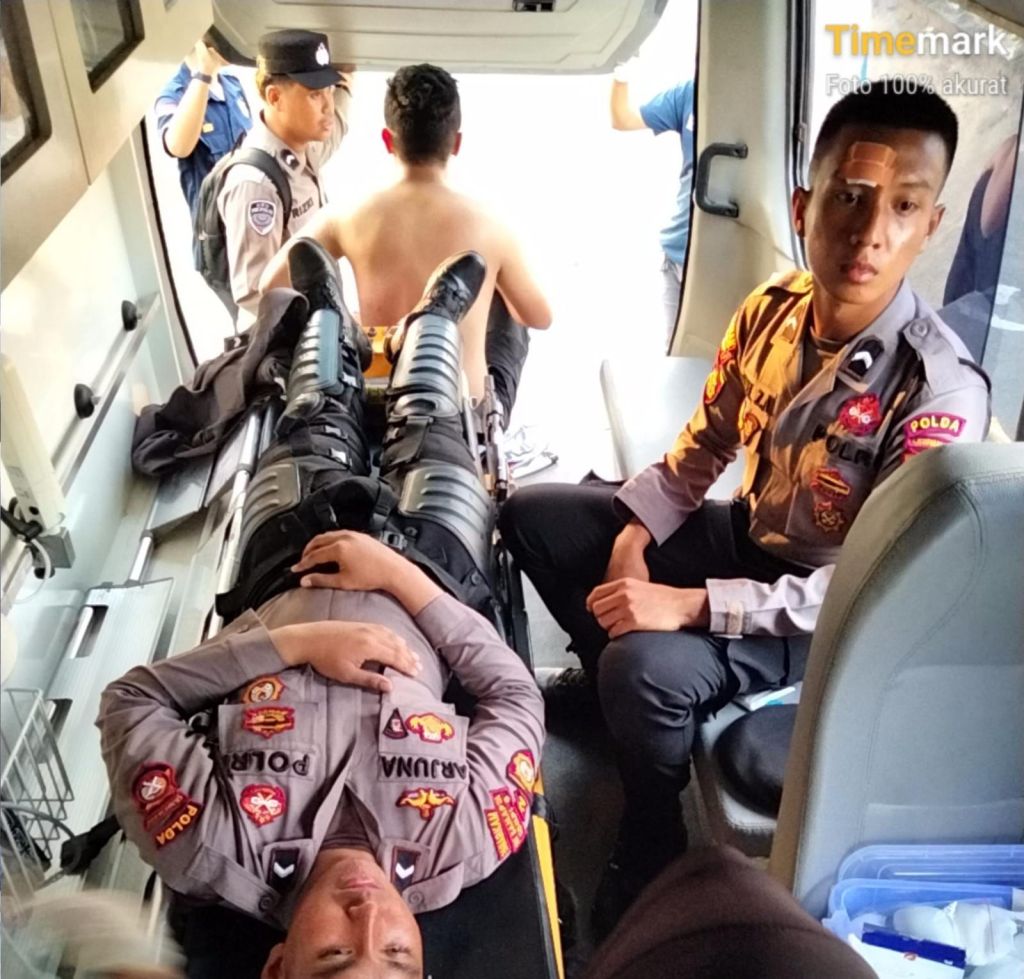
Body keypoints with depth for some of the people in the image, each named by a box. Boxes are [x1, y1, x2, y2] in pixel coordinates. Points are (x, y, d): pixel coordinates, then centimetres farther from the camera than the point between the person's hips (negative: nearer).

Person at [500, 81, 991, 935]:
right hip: (745, 536, 7)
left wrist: (690, 605, -33)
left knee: (646, 668, -32)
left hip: (831, 609, -6)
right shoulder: (773, 309, -10)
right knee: (532, 514, 3)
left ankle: (652, 853, 1)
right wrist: (636, 533, -10)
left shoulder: (940, 390, -28)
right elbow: (704, 444, 4)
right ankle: (615, 682, 20)